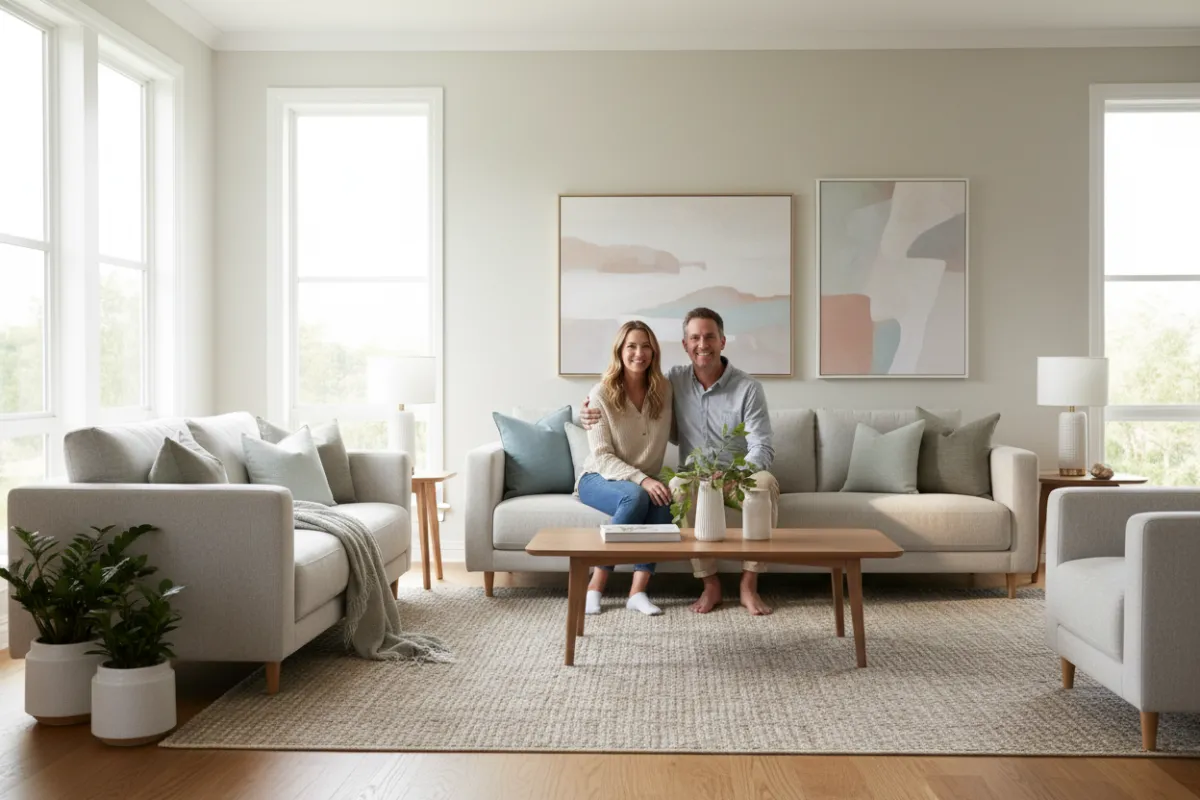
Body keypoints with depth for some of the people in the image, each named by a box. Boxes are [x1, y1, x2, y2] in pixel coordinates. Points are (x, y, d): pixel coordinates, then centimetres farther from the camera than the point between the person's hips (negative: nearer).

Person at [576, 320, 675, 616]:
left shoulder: (664, 389, 0)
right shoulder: (601, 394, -10)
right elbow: (602, 457, -15)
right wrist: (642, 480, -28)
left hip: (645, 482, 3)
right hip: (599, 479, -3)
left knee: (664, 500, -31)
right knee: (636, 496, -35)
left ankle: (638, 590, -29)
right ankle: (595, 586, -25)